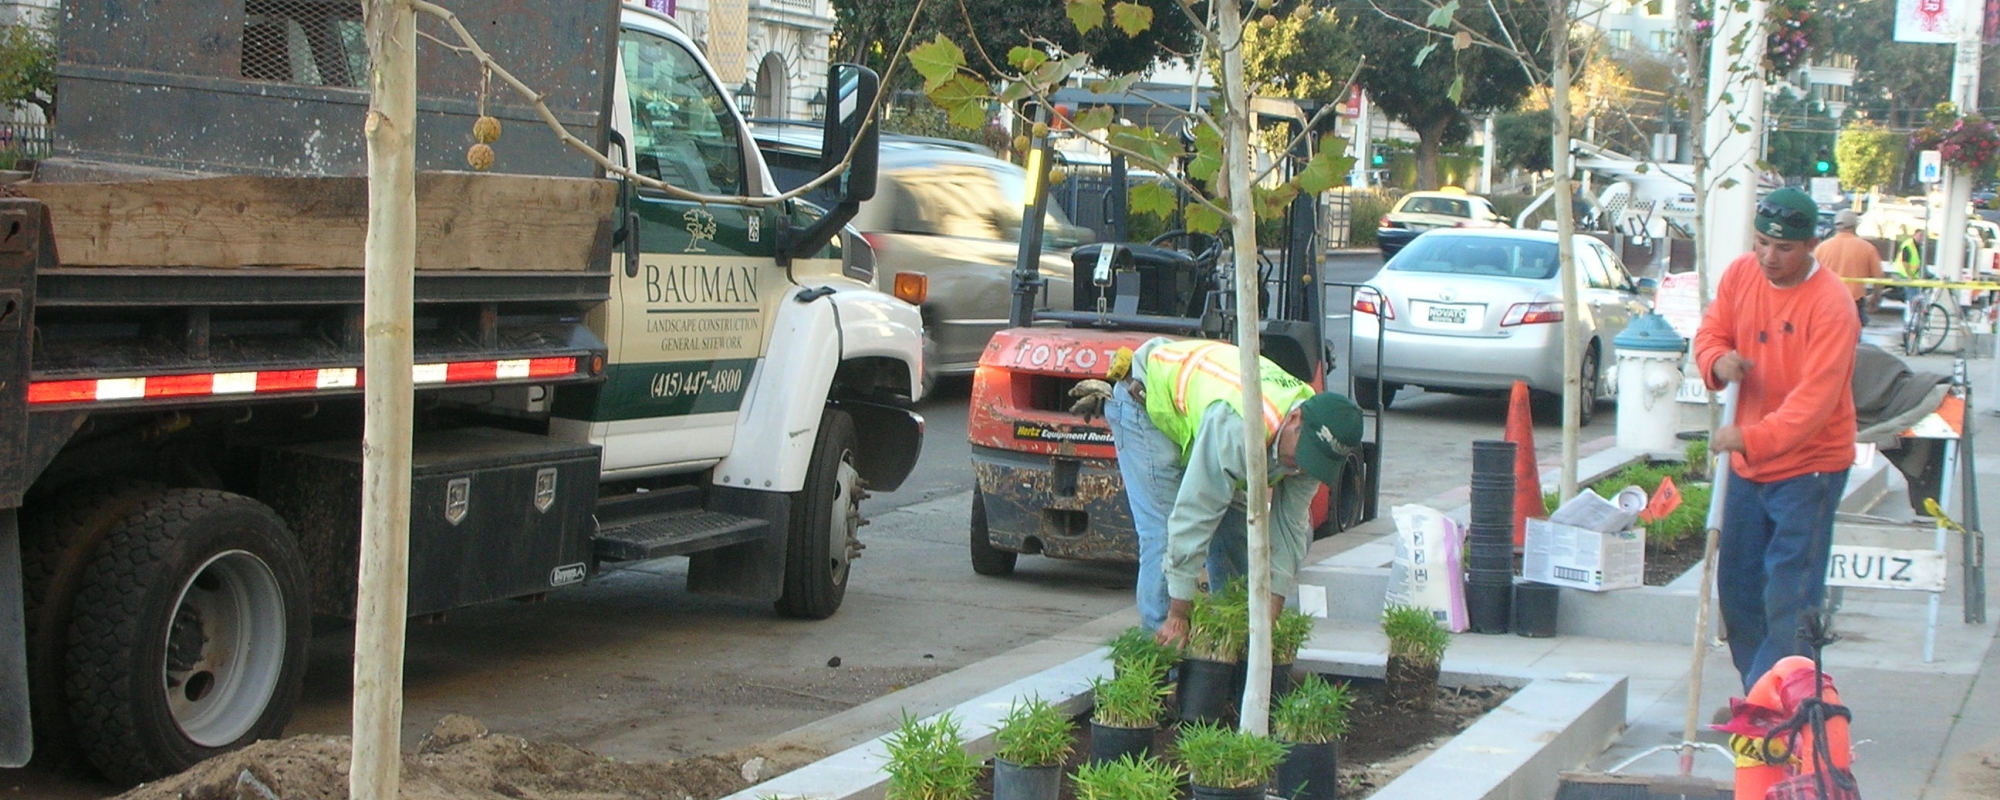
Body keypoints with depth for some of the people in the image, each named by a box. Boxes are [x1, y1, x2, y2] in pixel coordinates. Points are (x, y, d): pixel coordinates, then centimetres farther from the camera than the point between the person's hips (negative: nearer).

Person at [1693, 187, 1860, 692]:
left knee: (1789, 598, -8)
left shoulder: (1831, 304, -21)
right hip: (1747, 464, 7)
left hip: (1808, 466, -7)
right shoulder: (1740, 275, 0)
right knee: (1737, 585, 13)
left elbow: (1816, 398, -27)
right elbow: (1711, 331, 12)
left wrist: (1753, 438, -37)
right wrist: (1717, 361, -12)